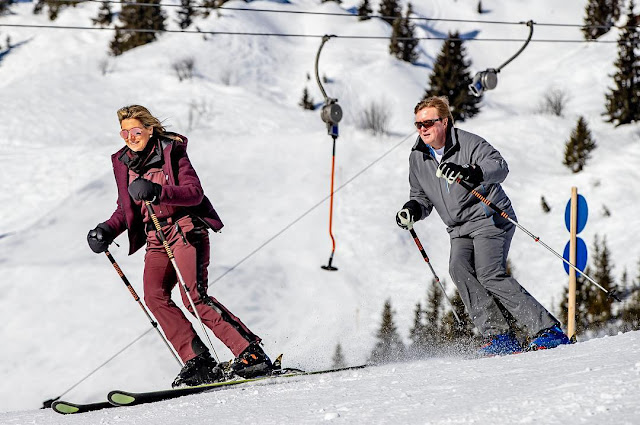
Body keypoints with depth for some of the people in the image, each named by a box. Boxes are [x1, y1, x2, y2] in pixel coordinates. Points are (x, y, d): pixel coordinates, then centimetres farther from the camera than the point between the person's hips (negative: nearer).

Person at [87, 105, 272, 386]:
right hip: (157, 238, 6)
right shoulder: (123, 162, 11)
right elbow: (126, 210, 20)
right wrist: (108, 230, 1)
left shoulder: (171, 152, -5)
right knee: (155, 295, -18)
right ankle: (198, 362, -18)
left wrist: (158, 191, -30)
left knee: (193, 295, -21)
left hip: (186, 229, -6)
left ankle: (251, 352, -18)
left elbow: (195, 192, -15)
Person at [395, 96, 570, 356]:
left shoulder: (468, 143, -11)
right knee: (459, 269, -22)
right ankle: (499, 336, -22)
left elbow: (499, 167, -25)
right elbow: (422, 197, 21)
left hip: (490, 219, -6)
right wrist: (412, 210, -3)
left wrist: (469, 173, -43)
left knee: (489, 274, -23)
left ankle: (548, 330, -18)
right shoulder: (418, 158, 9)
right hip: (459, 230, 6)